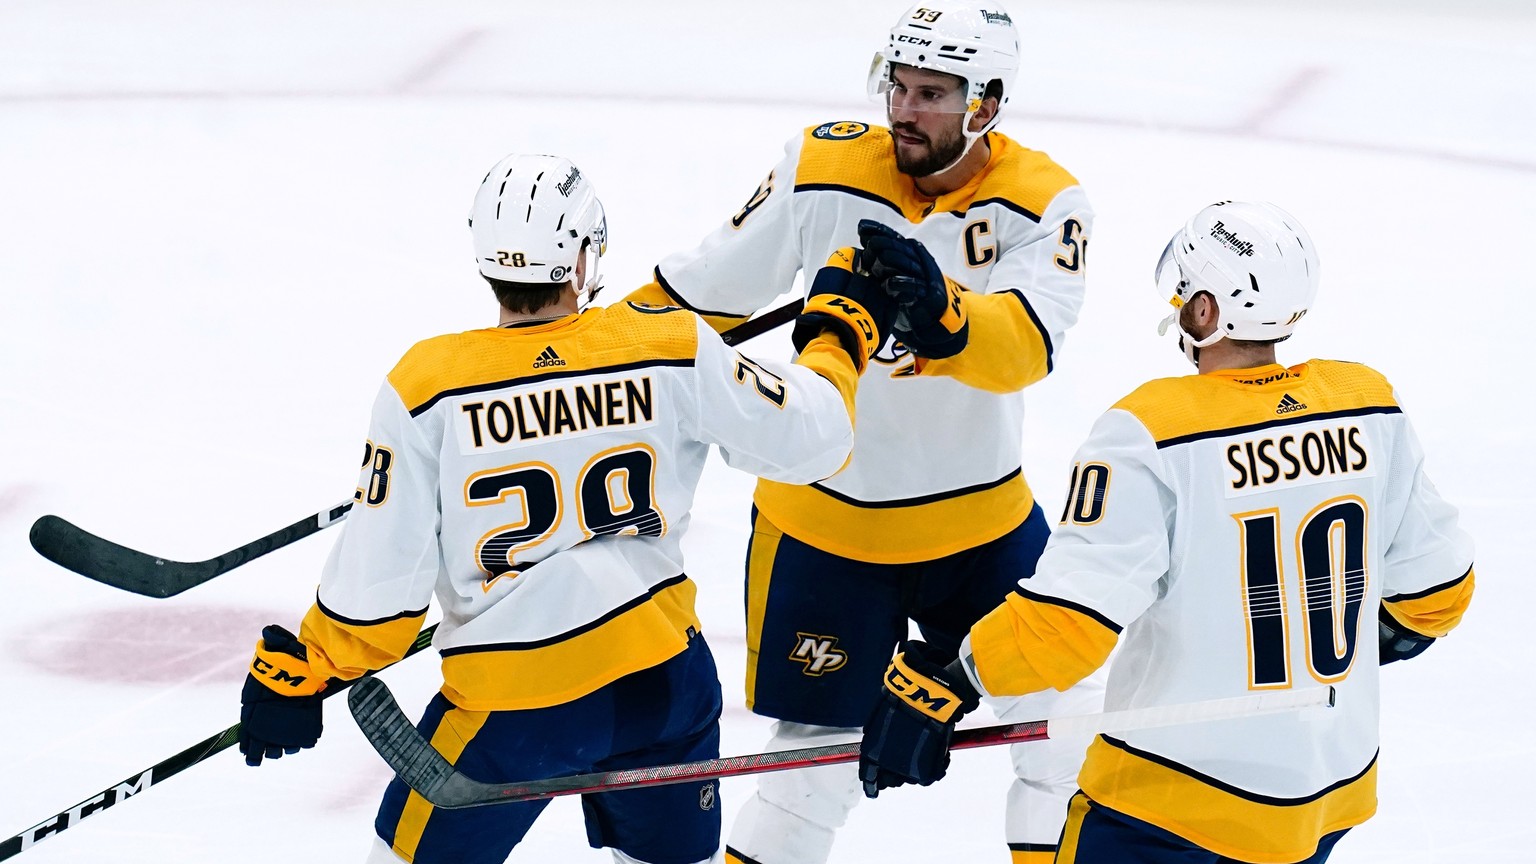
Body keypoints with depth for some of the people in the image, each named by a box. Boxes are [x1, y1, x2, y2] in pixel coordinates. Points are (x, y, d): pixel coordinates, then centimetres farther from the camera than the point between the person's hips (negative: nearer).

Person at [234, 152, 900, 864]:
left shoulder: (429, 385, -12)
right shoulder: (675, 350, -7)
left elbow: (380, 572, -9)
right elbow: (808, 438, -1)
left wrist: (297, 673, 6)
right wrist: (840, 329, 18)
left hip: (512, 703, -3)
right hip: (663, 674, 3)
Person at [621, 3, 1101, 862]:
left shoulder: (1045, 201, -12)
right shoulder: (824, 171, -12)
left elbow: (1025, 348, -30)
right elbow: (701, 293, -3)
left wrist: (941, 312, -50)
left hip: (984, 516, 2)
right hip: (826, 523, -2)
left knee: (1068, 712, 13)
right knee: (820, 765, -4)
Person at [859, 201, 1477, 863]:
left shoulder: (1150, 431, -19)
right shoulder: (1369, 407, -2)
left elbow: (1071, 616, -24)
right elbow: (1435, 584, 7)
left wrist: (939, 685, -14)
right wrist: (1386, 637, 28)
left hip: (1175, 801, -6)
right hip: (1337, 786, 6)